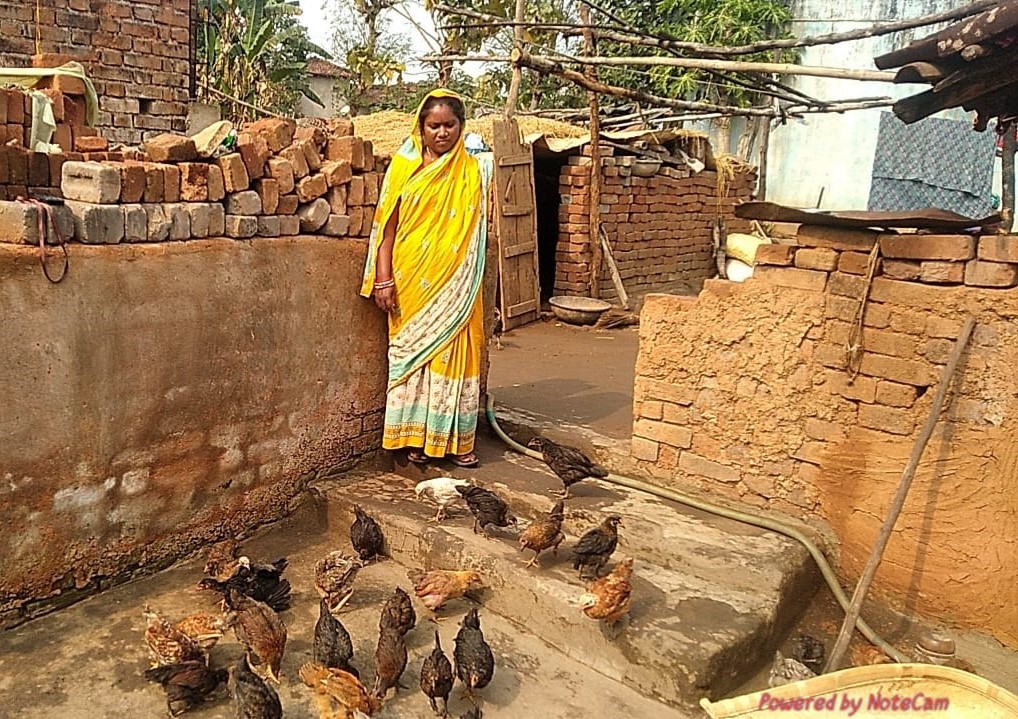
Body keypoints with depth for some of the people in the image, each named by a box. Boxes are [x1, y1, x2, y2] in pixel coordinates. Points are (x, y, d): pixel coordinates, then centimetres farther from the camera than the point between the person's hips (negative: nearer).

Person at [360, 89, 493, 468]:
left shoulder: (473, 171, 6)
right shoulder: (403, 167, 2)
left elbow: (482, 228, 9)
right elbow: (388, 226, 0)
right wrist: (383, 279, -6)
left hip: (455, 284, 1)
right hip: (411, 283, 0)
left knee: (453, 354, 3)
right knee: (412, 354, 6)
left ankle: (454, 439, 14)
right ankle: (415, 437, 18)